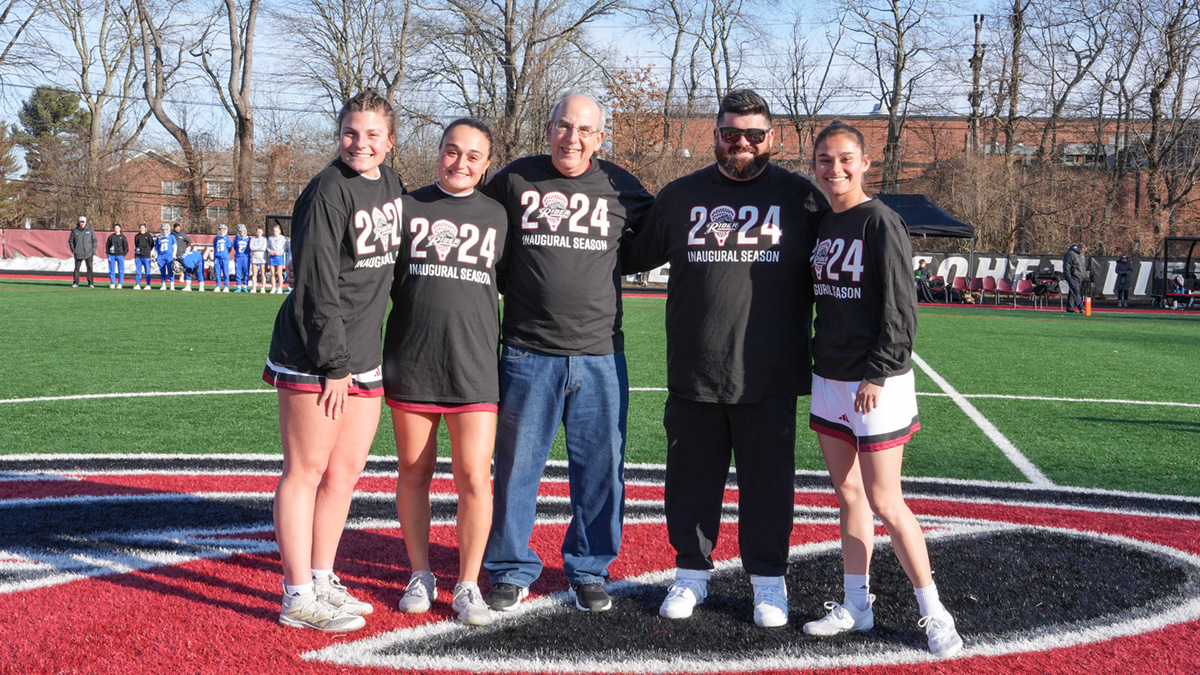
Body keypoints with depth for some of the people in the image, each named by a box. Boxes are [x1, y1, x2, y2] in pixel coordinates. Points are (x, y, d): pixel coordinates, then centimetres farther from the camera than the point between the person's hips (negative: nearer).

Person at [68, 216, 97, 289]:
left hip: (88, 253, -1)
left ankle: (91, 283, -1)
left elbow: (94, 241, 6)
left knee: (90, 267, -4)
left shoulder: (90, 230, 4)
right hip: (78, 254, 1)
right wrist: (73, 250, 1)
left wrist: (93, 250, -3)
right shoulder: (75, 231, 4)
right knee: (77, 268, 2)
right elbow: (70, 241, 11)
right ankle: (75, 283, 8)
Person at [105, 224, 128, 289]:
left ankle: (120, 283, 5)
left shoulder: (123, 237, 4)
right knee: (111, 270, 2)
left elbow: (126, 246, 4)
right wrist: (108, 253, 2)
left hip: (120, 255, -2)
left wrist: (123, 254, -5)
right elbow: (107, 245, 12)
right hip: (111, 256, 2)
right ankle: (112, 283, 9)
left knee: (121, 270, -1)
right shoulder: (111, 236, 8)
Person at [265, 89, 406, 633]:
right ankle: (299, 597, 6)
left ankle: (323, 581, 24)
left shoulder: (390, 182, 11)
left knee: (346, 471, 12)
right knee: (306, 471, -1)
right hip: (314, 357, -8)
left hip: (363, 355, 8)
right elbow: (317, 285, -16)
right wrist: (334, 363, -17)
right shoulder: (329, 190, -13)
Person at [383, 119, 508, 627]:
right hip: (409, 364, 0)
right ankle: (420, 575, 25)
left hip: (473, 368, 0)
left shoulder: (498, 216, 9)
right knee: (414, 473, 9)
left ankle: (468, 585, 9)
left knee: (474, 476, -5)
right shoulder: (406, 207, 6)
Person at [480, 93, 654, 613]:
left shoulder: (619, 187, 6)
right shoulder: (514, 180, 4)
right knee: (516, 465, 5)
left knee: (600, 468, 6)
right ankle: (511, 570, 20)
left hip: (600, 355, 1)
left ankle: (589, 570, 22)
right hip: (528, 355, -1)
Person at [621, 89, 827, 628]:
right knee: (692, 477, 10)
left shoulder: (800, 197, 4)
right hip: (692, 374, 2)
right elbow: (634, 257, 21)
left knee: (768, 478, 6)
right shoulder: (681, 196, 10)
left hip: (768, 377, -2)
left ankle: (768, 579, 21)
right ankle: (692, 571, 25)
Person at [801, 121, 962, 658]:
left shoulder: (880, 222, -11)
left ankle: (933, 612, 8)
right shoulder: (822, 225, 11)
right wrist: (821, 360, 15)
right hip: (829, 379, 7)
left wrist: (878, 374, -17)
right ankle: (855, 605, 21)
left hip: (876, 384, -7)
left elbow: (899, 309, -14)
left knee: (884, 502, -5)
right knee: (848, 494, 12)